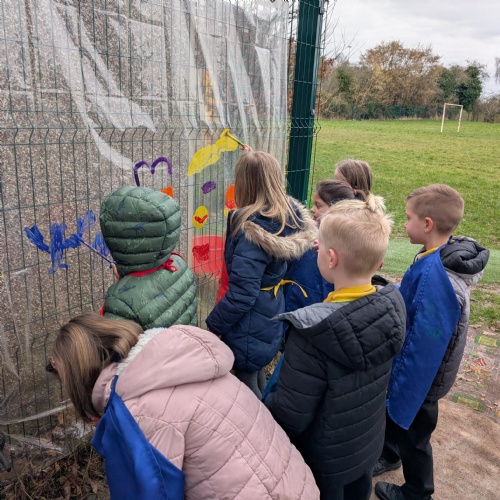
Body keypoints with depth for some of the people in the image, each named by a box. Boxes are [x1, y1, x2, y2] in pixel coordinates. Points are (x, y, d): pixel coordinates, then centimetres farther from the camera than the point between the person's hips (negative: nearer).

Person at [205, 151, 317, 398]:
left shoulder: (253, 229, -29)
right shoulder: (290, 216, -5)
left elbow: (241, 294, -29)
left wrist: (213, 325, -14)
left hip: (250, 329, -9)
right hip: (272, 318, 9)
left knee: (246, 383, 12)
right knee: (257, 376, 28)